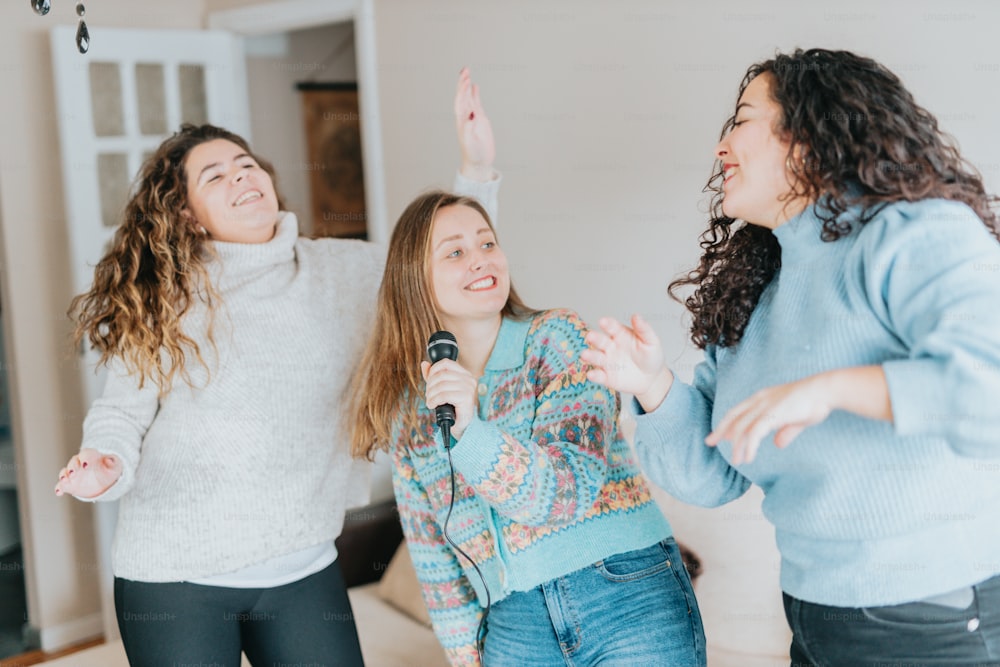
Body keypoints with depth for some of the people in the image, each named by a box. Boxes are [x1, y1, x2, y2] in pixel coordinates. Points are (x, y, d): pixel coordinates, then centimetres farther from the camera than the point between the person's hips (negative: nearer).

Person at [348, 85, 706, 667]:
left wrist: (470, 432, -24)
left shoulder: (557, 337, -5)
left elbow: (572, 488, -13)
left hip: (630, 601, -3)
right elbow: (434, 555, 11)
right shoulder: (407, 410, 5)